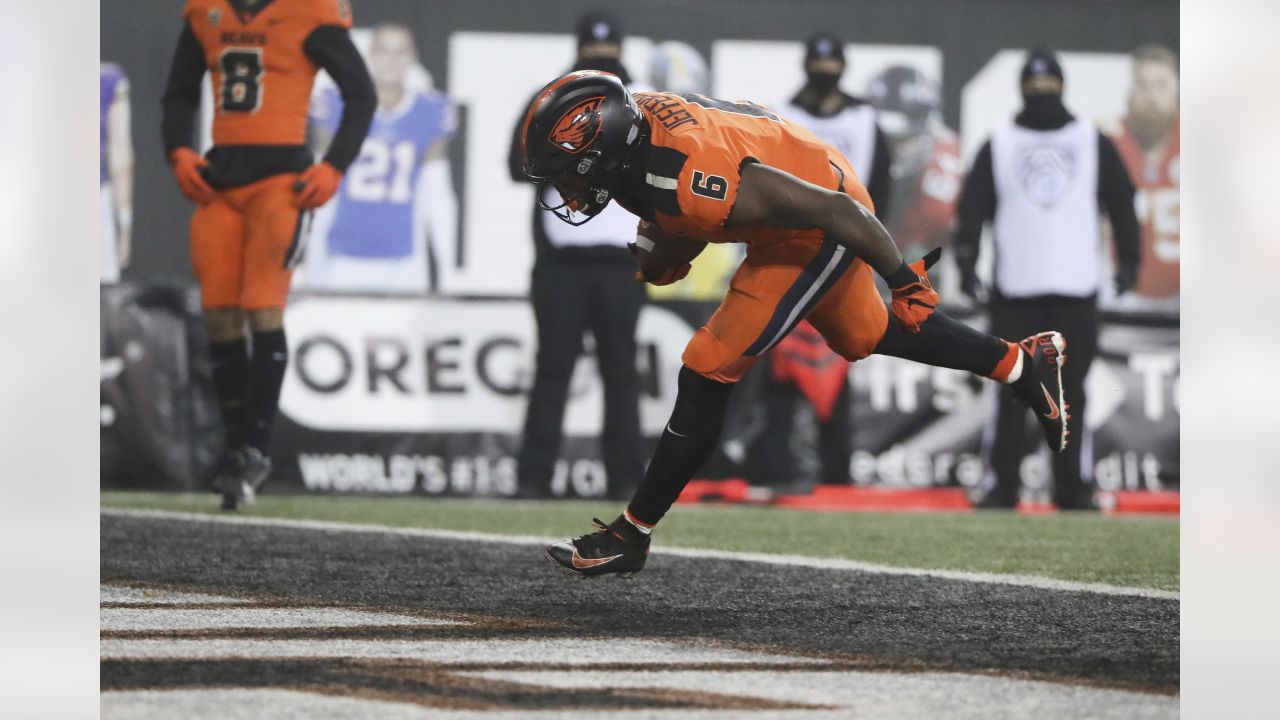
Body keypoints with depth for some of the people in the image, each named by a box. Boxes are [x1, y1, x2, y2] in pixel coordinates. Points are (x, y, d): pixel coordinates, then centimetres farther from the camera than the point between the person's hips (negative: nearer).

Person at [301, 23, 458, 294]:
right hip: (342, 261, -1)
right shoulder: (336, 106, -1)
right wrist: (314, 263, 6)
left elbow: (436, 197, 8)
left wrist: (445, 265, 8)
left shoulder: (430, 114, 3)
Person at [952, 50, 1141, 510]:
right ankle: (1001, 485, -1)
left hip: (1077, 288, 1)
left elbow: (1120, 201, 11)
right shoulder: (998, 146, 9)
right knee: (1011, 391, -3)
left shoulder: (1093, 143, 11)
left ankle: (1073, 487, 4)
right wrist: (966, 261, -6)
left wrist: (1128, 259, 4)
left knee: (1071, 391, 0)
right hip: (1014, 290, -1)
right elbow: (972, 207, 5)